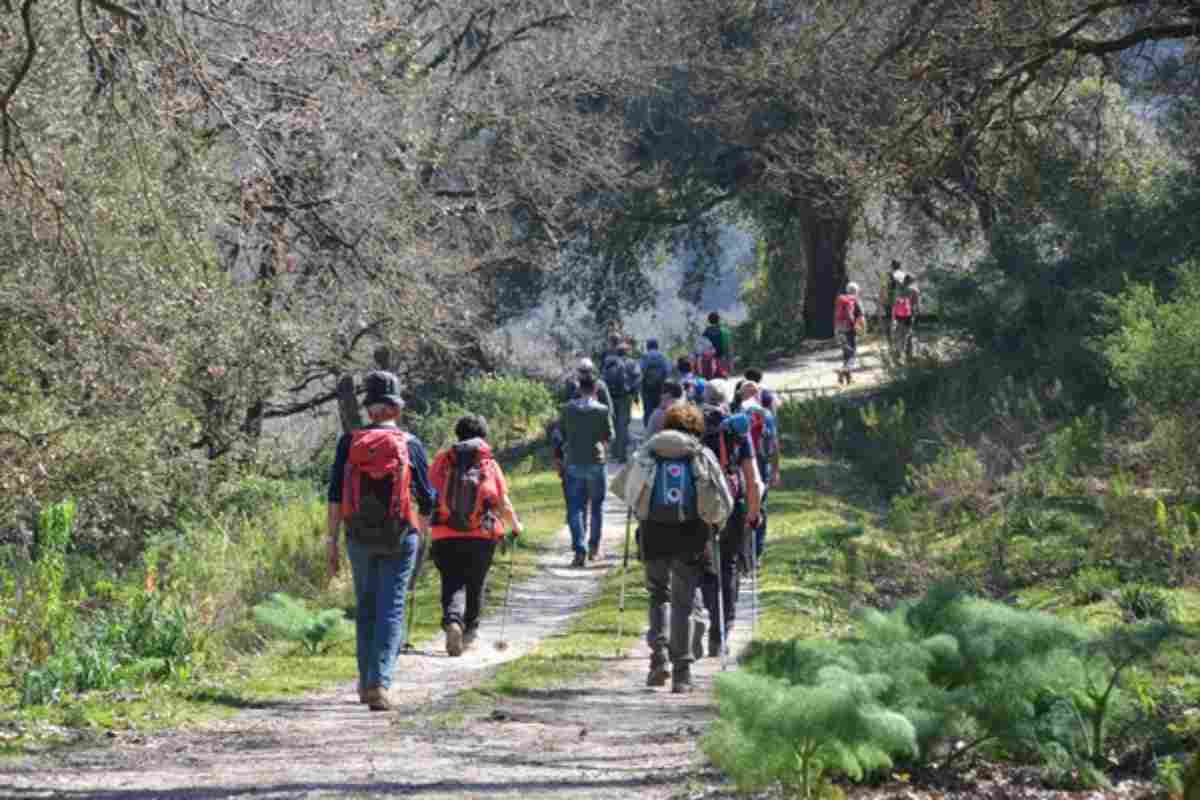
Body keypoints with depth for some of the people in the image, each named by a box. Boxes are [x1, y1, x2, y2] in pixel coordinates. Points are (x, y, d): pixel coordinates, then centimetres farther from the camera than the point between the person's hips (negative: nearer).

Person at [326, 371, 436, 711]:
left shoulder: (349, 442, 1)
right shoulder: (410, 445, -2)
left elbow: (335, 495, -4)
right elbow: (426, 498, 3)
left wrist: (332, 540, -1)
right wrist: (423, 530, 24)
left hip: (359, 536, 2)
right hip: (400, 536, -2)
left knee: (366, 608, 17)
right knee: (391, 610, -2)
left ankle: (367, 683, 25)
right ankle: (379, 685, -16)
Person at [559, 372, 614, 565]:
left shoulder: (568, 409, -3)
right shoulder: (602, 410, -8)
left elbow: (559, 433, 3)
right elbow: (609, 436, -1)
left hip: (573, 463, 1)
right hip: (596, 462, -1)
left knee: (575, 508, 3)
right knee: (597, 506, 16)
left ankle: (580, 549, -10)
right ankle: (594, 546, 22)